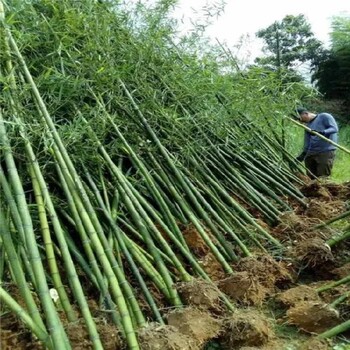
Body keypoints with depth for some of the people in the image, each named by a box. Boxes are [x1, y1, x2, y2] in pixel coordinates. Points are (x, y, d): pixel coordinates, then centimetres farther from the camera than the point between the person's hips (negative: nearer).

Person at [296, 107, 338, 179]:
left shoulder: (324, 116, 3)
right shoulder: (308, 126, 21)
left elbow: (334, 128, -9)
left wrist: (321, 132, -24)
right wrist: (302, 155, 4)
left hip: (326, 152, -6)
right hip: (311, 153, 7)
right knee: (311, 178, 3)